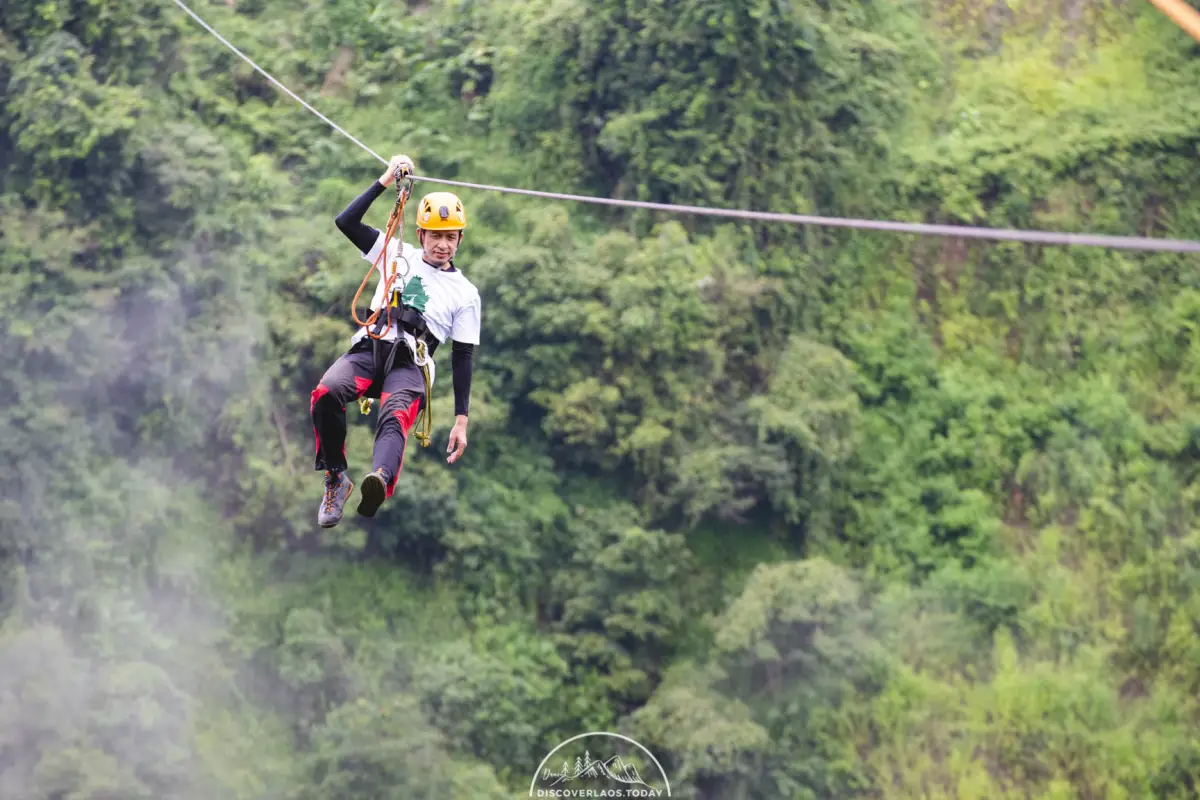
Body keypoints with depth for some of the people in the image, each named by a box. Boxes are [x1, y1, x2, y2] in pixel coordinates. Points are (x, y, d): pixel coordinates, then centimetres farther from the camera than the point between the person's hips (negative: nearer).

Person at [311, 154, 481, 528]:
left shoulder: (465, 294, 14)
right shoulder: (398, 255, 17)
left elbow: (463, 358, 12)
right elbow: (346, 221, 10)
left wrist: (461, 420, 6)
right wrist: (385, 182, 4)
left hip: (410, 366, -2)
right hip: (368, 348, 2)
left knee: (396, 417, -37)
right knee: (327, 392, -33)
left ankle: (379, 482, -69)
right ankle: (335, 479, -18)